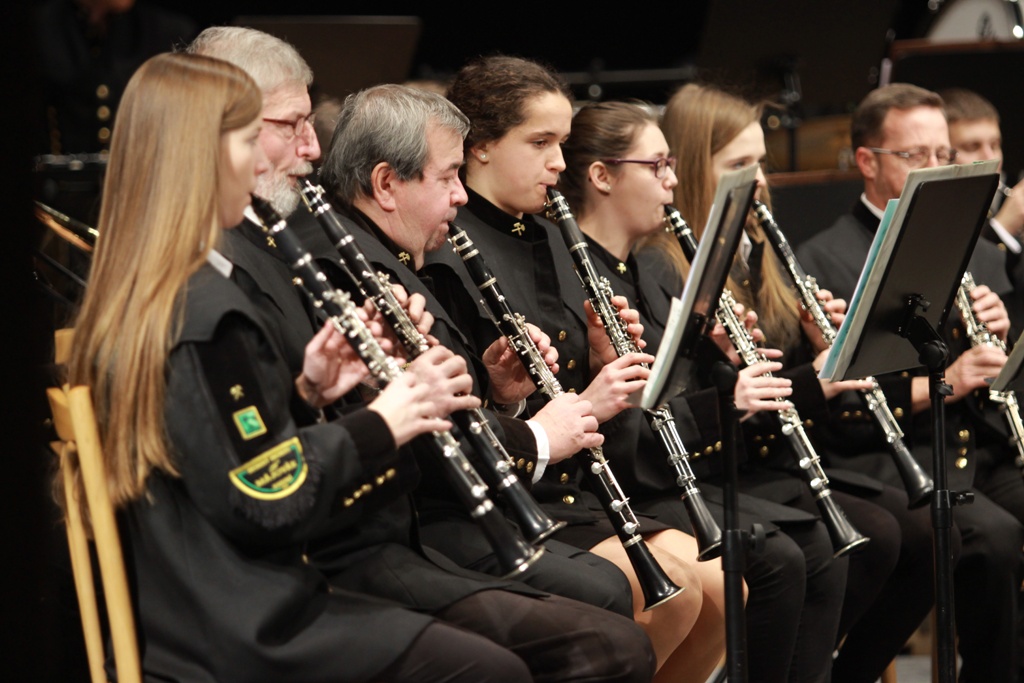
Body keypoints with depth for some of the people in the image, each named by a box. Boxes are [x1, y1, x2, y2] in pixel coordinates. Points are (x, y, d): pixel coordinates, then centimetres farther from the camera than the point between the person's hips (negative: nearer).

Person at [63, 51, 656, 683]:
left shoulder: (133, 299, 9)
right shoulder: (208, 313, -20)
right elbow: (268, 500, -21)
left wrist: (304, 393, 4)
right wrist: (378, 427, -9)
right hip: (243, 626, -10)